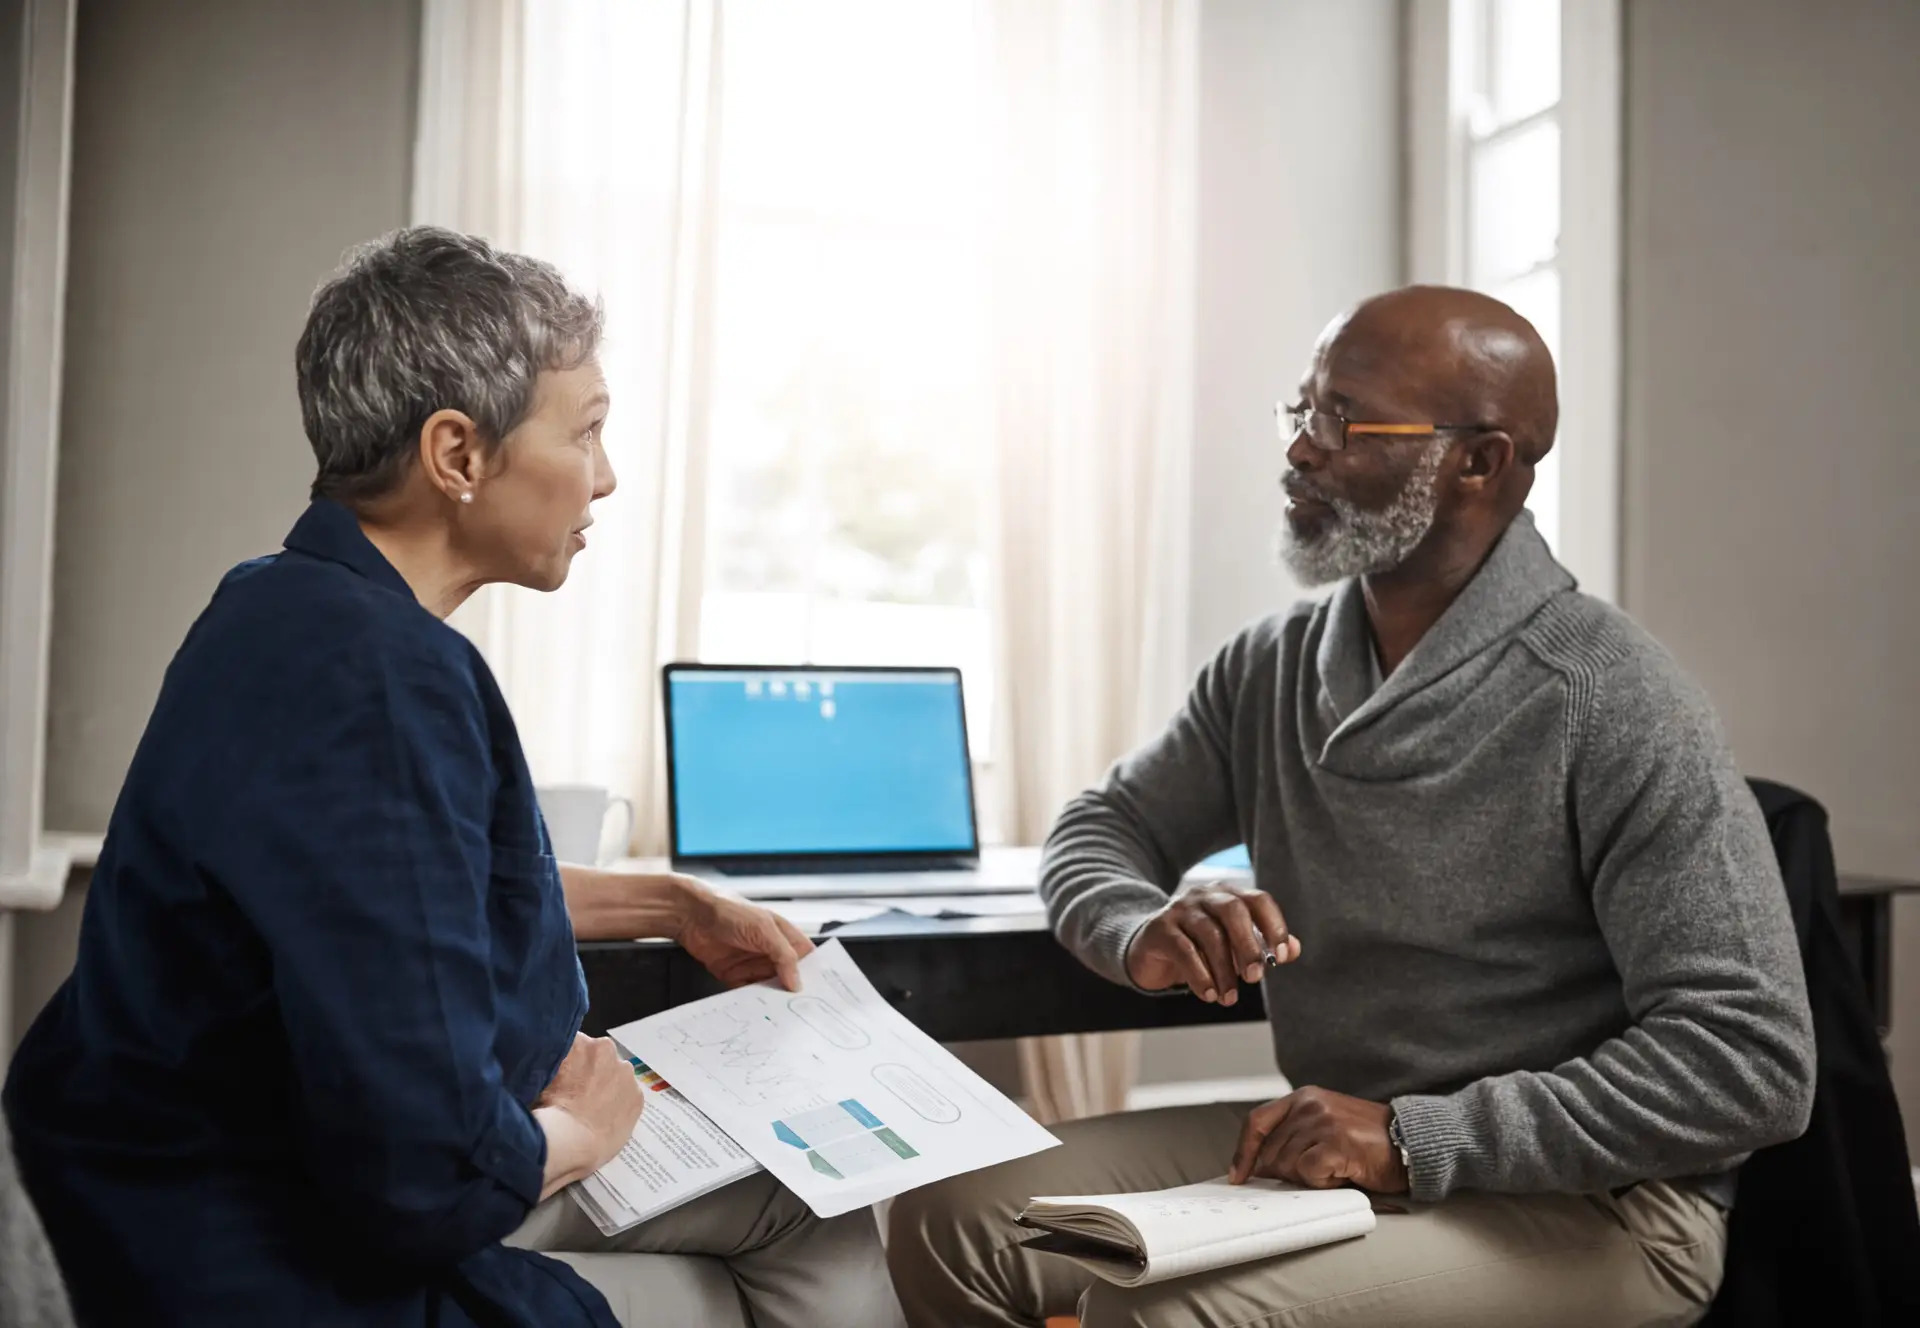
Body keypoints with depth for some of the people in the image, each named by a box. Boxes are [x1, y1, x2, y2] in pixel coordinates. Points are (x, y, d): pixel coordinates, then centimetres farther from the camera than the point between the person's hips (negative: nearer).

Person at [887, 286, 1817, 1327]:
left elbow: (1754, 1061, -19)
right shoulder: (1269, 669, 3)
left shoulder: (1612, 705, -17)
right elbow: (1100, 830, 12)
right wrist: (1145, 936, -13)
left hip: (1579, 1202, -6)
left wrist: (1414, 1137, -25)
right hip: (1315, 1148, 6)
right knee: (949, 1222, -8)